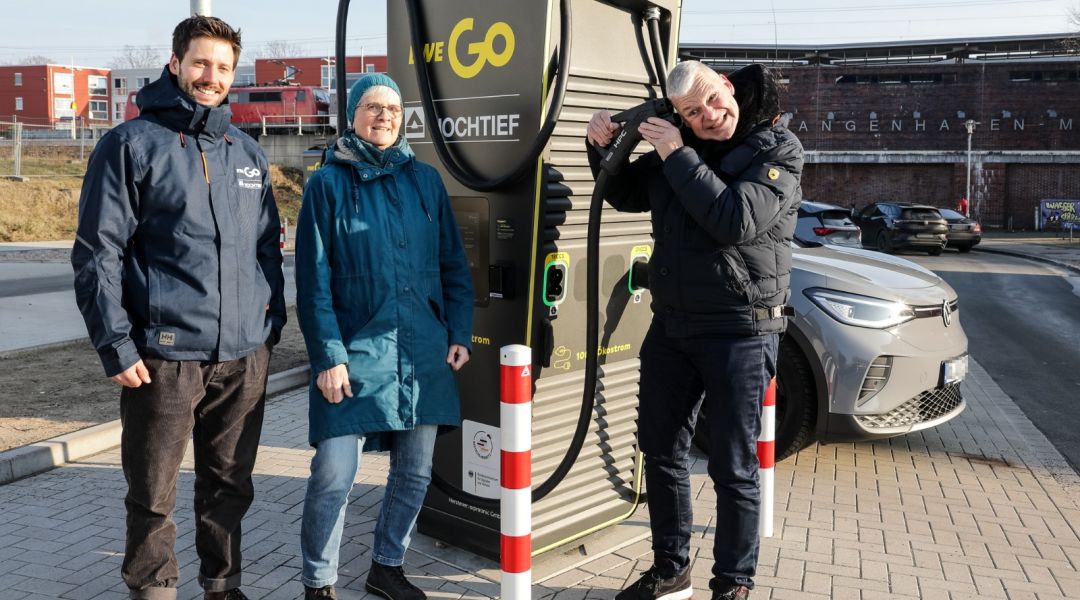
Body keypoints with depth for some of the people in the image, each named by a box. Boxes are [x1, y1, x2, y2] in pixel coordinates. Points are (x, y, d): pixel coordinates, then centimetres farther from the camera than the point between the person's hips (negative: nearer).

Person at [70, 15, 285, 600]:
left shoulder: (247, 152, 13)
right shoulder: (132, 144, -2)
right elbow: (97, 252, -6)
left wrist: (272, 322, 12)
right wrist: (116, 344, -11)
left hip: (245, 355, 4)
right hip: (164, 354, -4)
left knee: (230, 486, 15)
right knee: (153, 493, 9)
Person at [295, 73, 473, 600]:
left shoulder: (425, 180, 9)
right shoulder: (329, 184, 0)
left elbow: (453, 265, 11)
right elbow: (314, 280, -5)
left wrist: (460, 334, 3)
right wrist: (327, 357, -11)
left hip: (423, 354, 4)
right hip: (354, 353, -3)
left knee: (414, 471, 12)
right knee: (333, 475, -5)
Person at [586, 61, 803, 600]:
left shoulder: (778, 150, -8)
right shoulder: (676, 145, 8)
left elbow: (736, 220, -23)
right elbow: (626, 195, 20)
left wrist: (677, 157, -19)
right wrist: (601, 147, 2)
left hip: (739, 331, -6)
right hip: (670, 326, 6)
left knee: (732, 468, 3)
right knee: (661, 452, 13)